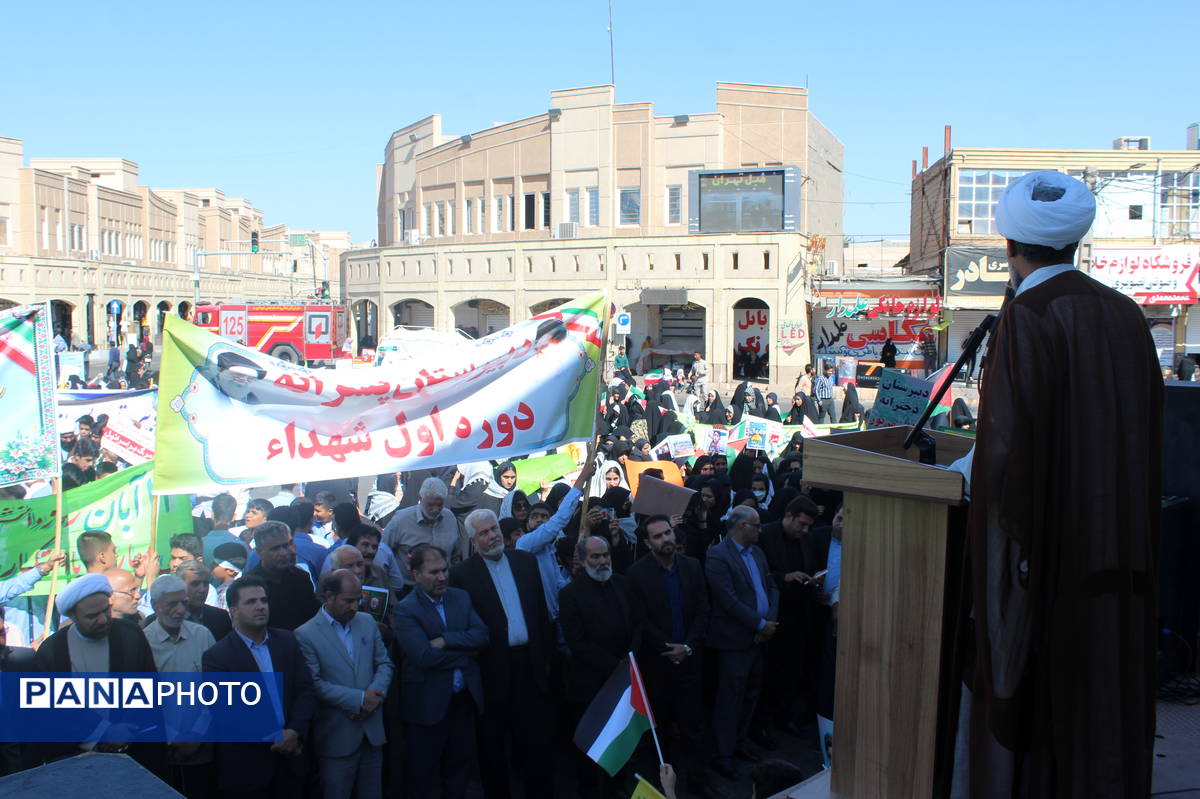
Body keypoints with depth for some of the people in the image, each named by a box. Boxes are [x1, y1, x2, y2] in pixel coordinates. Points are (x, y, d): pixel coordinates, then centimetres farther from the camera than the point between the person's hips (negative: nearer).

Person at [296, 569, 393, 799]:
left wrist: (376, 695, -11)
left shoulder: (367, 622, 7)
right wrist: (359, 698, -18)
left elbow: (384, 663, 8)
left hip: (372, 732, 5)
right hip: (337, 736, -5)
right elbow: (315, 684, -15)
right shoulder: (305, 634, -9)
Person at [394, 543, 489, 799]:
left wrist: (446, 640, -18)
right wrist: (466, 652, -12)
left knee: (458, 768, 17)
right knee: (424, 777, 9)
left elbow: (482, 635, -5)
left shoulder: (461, 597, 5)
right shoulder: (405, 610, -12)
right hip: (429, 704, -5)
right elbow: (423, 656, -22)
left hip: (465, 698, 5)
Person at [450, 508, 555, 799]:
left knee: (535, 738, 9)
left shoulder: (525, 560, 6)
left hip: (530, 662, 3)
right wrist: (473, 664, -10)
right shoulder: (462, 574, -7)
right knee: (493, 744, 11)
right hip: (494, 669, -3)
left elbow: (541, 610, 10)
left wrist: (545, 654, 8)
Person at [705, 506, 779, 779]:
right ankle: (723, 755, 11)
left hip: (758, 637, 8)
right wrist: (761, 624, -16)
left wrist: (771, 621, -4)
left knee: (751, 693, 17)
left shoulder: (757, 552, 12)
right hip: (734, 639, -8)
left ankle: (739, 743, 32)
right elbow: (729, 600, -20)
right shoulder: (718, 556, -15)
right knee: (730, 697, 0)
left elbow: (771, 587, 12)